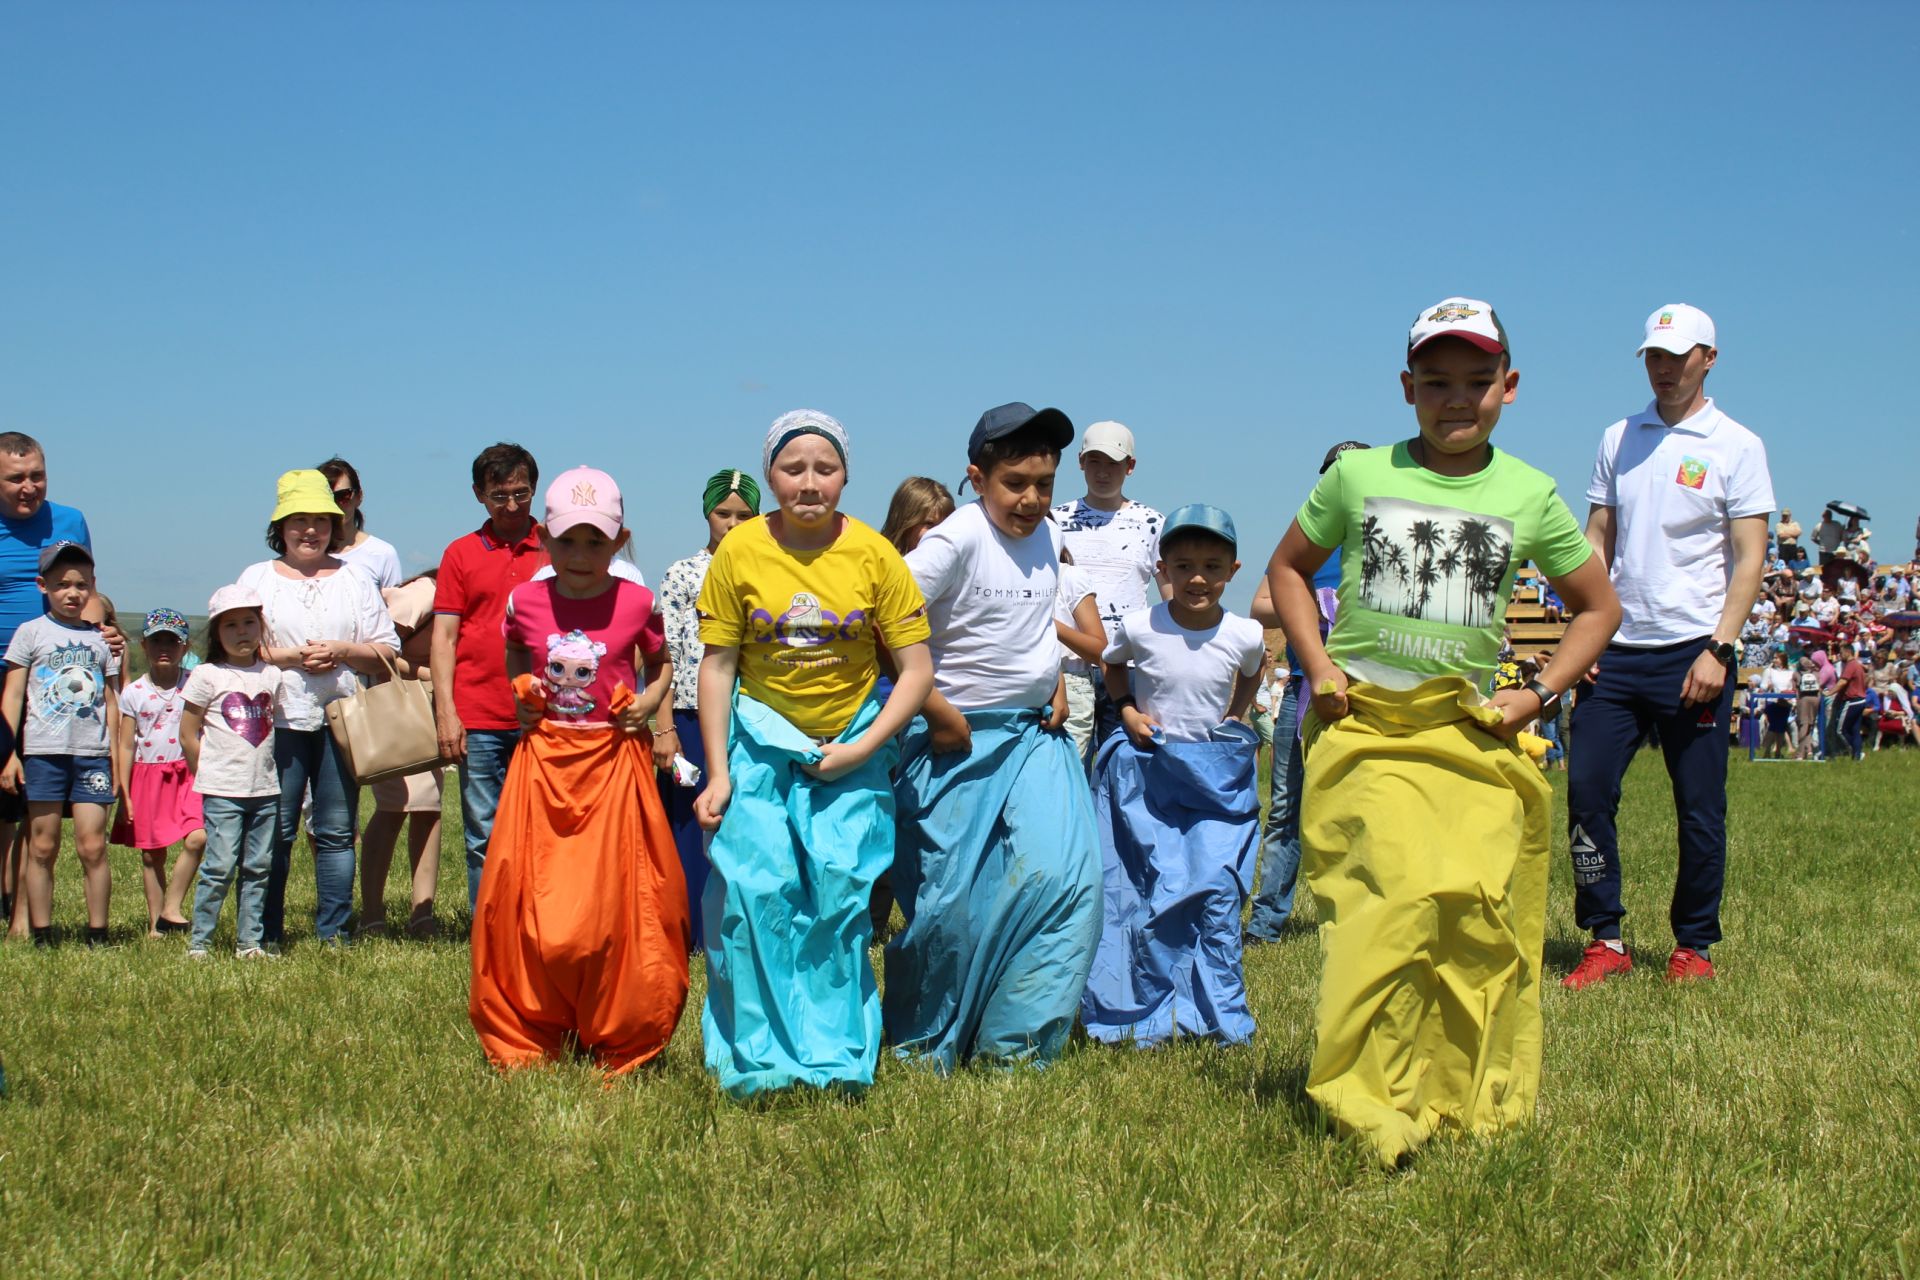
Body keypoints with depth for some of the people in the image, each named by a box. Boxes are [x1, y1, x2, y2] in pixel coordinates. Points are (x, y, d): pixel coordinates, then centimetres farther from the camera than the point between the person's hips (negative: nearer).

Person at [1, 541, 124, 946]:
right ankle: (42, 936, 8)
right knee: (42, 847, 2)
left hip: (92, 753, 2)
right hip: (42, 752, -1)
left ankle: (97, 935, 4)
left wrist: (115, 758, 12)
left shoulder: (100, 639, 12)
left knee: (92, 846, -3)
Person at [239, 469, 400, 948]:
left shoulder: (356, 580, 12)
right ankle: (266, 933, 7)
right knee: (274, 832, -1)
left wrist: (343, 651, -9)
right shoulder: (257, 578, 9)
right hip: (280, 720, -1)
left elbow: (387, 651, 9)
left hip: (343, 721, 2)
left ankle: (334, 930, 12)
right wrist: (288, 657, -12)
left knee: (336, 831, 4)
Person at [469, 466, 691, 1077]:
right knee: (529, 902, 0)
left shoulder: (636, 603, -3)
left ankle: (621, 1043, 14)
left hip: (615, 763, -1)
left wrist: (651, 699, -5)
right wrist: (519, 699, 3)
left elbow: (662, 663, 14)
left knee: (619, 902, 0)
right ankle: (525, 1040, 16)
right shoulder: (525, 601, 0)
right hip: (544, 761, 1)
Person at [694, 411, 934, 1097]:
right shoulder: (740, 551, -7)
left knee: (840, 893, -6)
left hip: (854, 747, 0)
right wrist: (717, 774, -3)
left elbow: (917, 668, -5)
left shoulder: (874, 554, -8)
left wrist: (861, 750, -13)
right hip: (761, 743, 0)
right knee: (757, 890, -9)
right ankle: (762, 1059, 3)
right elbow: (717, 666, -1)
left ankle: (836, 1059, 7)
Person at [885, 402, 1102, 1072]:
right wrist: (939, 713, -17)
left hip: (1034, 735, 6)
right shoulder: (958, 539, -16)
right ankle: (922, 1044, 19)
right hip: (962, 739, -6)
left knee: (1063, 875, -7)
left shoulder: (1044, 537, 7)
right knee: (954, 896, -2)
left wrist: (1053, 683, 10)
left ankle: (1014, 1041, 6)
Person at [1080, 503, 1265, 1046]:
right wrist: (1128, 712, -3)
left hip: (1217, 773, 1)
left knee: (1218, 892, -4)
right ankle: (1148, 1016, 14)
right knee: (1148, 892, 2)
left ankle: (1222, 1016, 9)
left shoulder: (1245, 635, -7)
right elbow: (1112, 665, 11)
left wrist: (1234, 719, 6)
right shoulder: (1139, 628, -11)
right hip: (1148, 769, -1)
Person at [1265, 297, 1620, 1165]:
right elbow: (1288, 567, 19)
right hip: (1366, 725, -2)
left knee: (1479, 908, -8)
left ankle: (1472, 1099, 7)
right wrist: (1318, 667, 6)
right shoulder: (1359, 476, 5)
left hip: (1475, 733, 2)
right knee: (1399, 892, -19)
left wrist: (1539, 694, 7)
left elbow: (1599, 607, 20)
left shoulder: (1529, 495, 8)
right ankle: (1366, 1098, -12)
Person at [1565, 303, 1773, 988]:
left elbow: (1750, 558, -4)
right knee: (1587, 789, -3)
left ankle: (1694, 946, 15)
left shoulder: (1736, 446, 0)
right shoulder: (1619, 439, 12)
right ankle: (1605, 940, 7)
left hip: (1692, 651, -4)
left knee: (1700, 808, 2)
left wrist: (1718, 649, -14)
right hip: (1617, 649, 4)